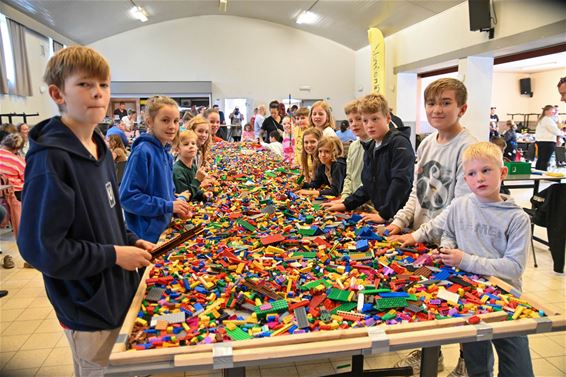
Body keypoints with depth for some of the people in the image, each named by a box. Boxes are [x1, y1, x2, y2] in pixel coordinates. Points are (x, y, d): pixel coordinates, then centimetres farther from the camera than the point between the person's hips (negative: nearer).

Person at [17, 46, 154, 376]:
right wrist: (114, 255, -20)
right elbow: (40, 248, -25)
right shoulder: (51, 160, -24)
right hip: (89, 311, -8)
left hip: (119, 293, 8)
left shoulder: (100, 149, 4)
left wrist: (132, 241, 0)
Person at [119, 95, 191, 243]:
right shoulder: (143, 152, -17)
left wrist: (176, 204, -1)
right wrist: (168, 206, -19)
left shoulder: (166, 154, 8)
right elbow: (127, 196, -20)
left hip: (164, 230, 8)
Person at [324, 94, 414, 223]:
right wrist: (346, 204, 10)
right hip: (381, 213, 7)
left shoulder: (399, 143, -12)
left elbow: (401, 182, -21)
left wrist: (384, 214, -23)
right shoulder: (371, 148, 14)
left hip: (398, 216, -7)